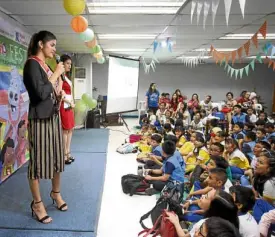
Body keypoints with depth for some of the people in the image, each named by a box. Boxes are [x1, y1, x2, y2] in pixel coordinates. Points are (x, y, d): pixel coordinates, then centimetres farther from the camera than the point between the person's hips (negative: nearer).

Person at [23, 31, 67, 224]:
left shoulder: (46, 65, 13)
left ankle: (56, 193, 32)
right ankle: (37, 203, 15)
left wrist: (60, 94, 2)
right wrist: (56, 74, -14)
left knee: (57, 156, 14)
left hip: (54, 116, 8)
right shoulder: (32, 64, -11)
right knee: (39, 159, 1)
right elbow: (41, 93, -23)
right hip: (40, 119, -8)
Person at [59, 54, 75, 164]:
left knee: (70, 129, 12)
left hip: (69, 105, 10)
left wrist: (72, 102, 5)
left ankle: (68, 153, 21)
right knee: (65, 130, -5)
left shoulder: (67, 76, 18)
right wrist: (70, 102, -11)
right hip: (64, 105, -9)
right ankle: (64, 155, 3)